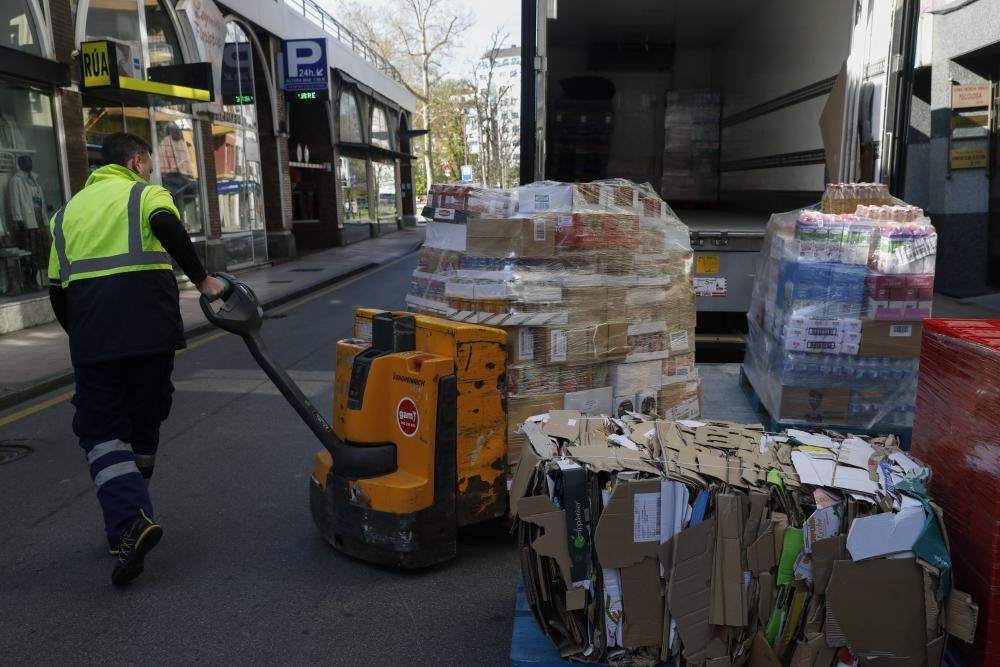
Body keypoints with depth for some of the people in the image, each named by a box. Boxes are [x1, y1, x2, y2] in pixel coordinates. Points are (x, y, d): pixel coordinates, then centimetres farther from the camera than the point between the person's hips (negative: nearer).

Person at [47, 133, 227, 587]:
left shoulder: (68, 211, 21)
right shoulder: (145, 192, 7)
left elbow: (57, 289, 20)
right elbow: (166, 226, -18)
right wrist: (202, 279, -16)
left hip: (92, 337, 2)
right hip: (149, 329, -2)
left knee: (100, 430, 6)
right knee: (141, 425, 14)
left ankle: (128, 523, -13)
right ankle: (130, 520, 25)